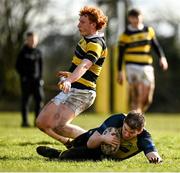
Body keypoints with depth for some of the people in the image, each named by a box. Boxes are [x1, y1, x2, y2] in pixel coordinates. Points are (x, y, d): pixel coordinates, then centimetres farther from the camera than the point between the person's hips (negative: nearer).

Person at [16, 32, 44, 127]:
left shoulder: (38, 52, 9)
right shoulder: (23, 52, -1)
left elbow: (41, 66, 14)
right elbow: (18, 66, 0)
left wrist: (40, 78, 4)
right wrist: (23, 76, -10)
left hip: (36, 79, 3)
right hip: (26, 80, -3)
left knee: (39, 98, -3)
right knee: (25, 100, -1)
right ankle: (25, 121, 2)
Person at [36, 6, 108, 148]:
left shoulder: (96, 44, -19)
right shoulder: (87, 38, 11)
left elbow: (84, 66, -38)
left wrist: (69, 80, -53)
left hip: (81, 93, -10)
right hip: (70, 90, 10)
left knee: (57, 126, -23)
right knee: (42, 122, 5)